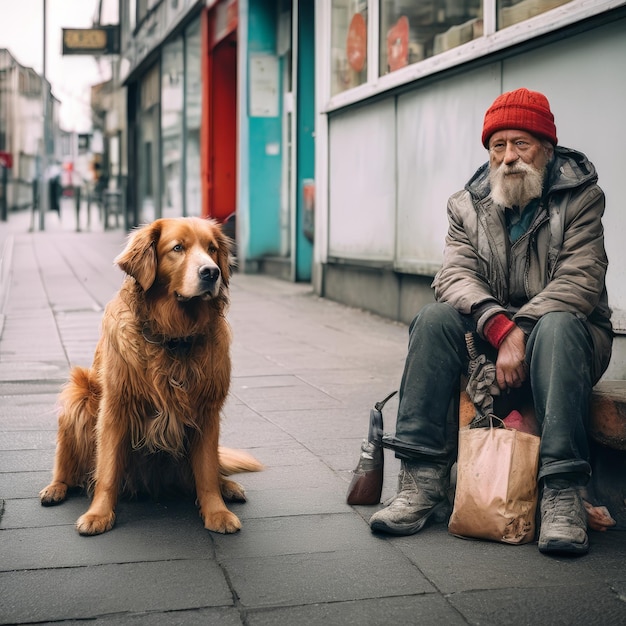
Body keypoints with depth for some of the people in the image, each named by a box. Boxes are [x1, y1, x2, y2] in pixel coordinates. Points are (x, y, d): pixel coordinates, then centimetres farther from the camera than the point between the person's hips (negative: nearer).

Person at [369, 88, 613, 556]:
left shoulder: (580, 196, -4)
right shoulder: (469, 205, 5)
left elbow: (581, 281, -16)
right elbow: (456, 275, -10)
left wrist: (523, 332, -29)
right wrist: (501, 328, -29)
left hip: (566, 330, -3)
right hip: (490, 334, 3)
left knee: (557, 327, -36)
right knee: (435, 319, -24)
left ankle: (563, 497, -39)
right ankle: (423, 482, -28)